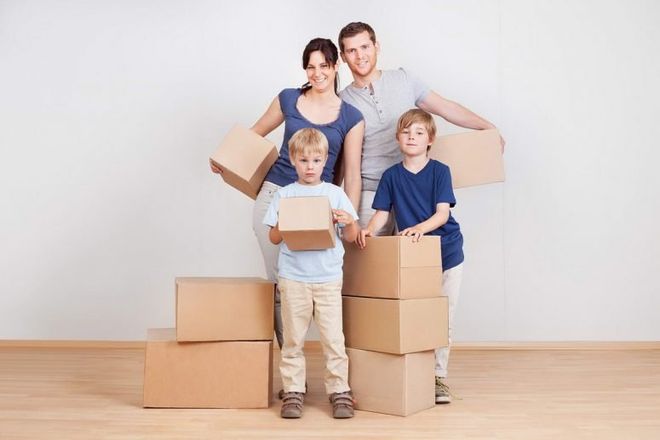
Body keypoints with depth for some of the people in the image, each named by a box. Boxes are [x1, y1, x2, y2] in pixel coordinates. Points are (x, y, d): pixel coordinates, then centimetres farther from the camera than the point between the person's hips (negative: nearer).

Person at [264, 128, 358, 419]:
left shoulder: (335, 193, 7)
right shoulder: (284, 195, 6)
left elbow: (351, 237, 7)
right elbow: (273, 238, 6)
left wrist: (349, 222, -14)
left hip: (328, 277, 0)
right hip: (293, 277, 0)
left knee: (333, 338, 0)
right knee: (293, 339, 6)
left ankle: (339, 392, 10)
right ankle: (293, 392, 15)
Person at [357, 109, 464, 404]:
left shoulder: (440, 171, -8)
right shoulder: (391, 176, 0)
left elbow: (443, 213, -16)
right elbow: (382, 213, -1)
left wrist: (420, 228, -35)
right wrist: (368, 230, -22)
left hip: (446, 251, -2)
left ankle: (439, 377, 15)